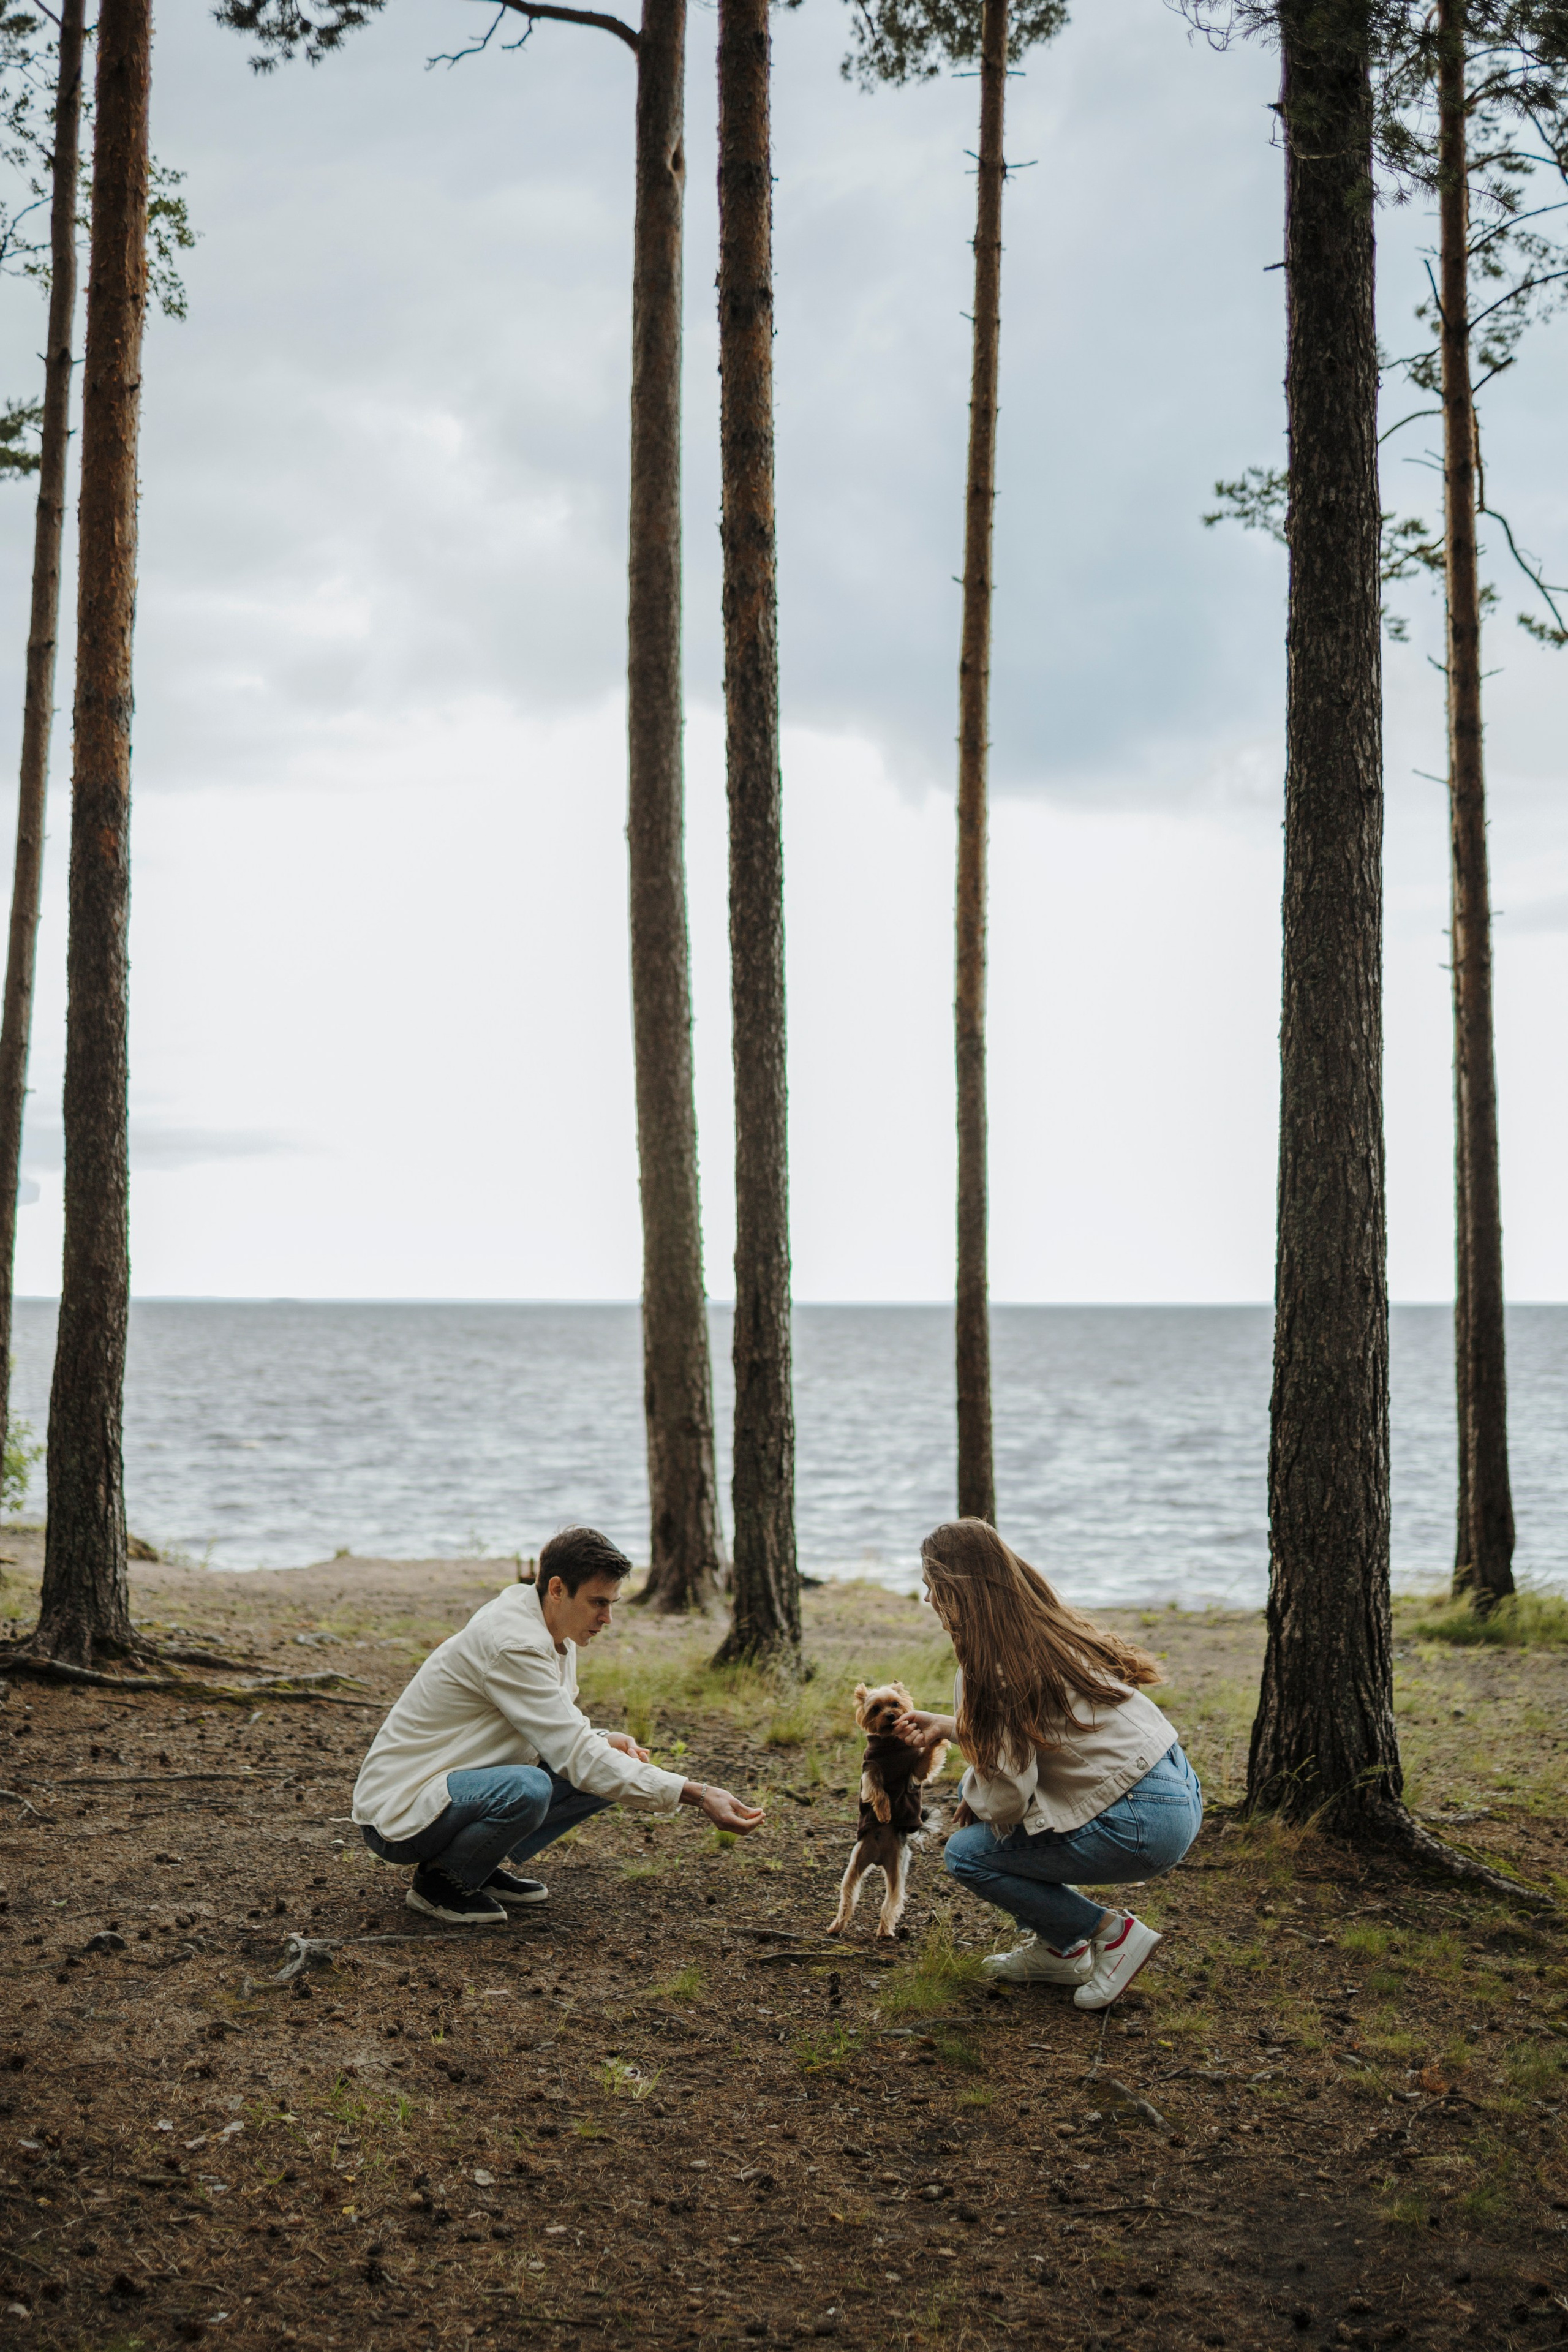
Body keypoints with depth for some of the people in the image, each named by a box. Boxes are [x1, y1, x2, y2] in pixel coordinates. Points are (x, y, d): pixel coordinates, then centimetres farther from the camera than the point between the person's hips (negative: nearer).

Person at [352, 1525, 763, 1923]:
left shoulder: (555, 1635, 5)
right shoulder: (513, 1645, -26)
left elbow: (563, 1737, 15)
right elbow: (579, 1759, -29)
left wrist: (605, 1742, -8)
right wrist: (698, 1796, -32)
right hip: (398, 1813, -9)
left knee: (605, 1774, -1)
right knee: (527, 1788, -37)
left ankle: (490, 1866, 9)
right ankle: (438, 1881, -9)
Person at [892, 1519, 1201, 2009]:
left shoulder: (992, 1670, -17)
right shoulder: (1049, 1629, 9)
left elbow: (1007, 1800, -18)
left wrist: (973, 1802, 5)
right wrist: (944, 1726, 24)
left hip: (1142, 1824, -9)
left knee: (966, 1853, 1)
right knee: (975, 1784, 18)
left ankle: (1113, 1934, 3)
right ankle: (1056, 1950, 22)